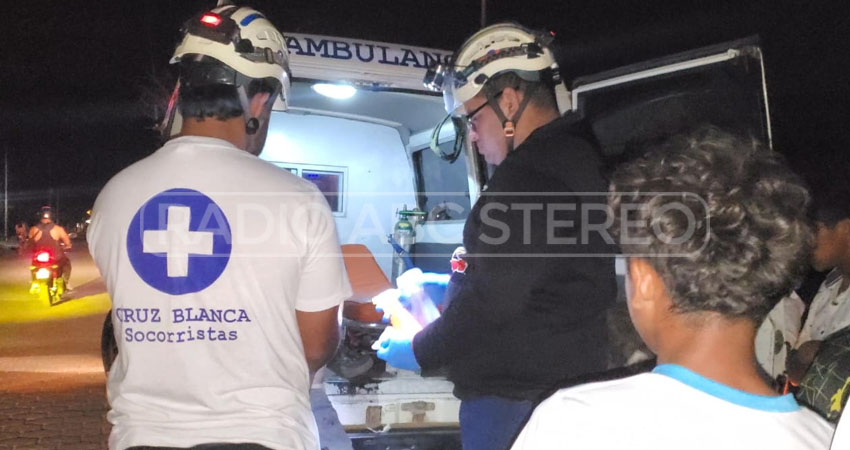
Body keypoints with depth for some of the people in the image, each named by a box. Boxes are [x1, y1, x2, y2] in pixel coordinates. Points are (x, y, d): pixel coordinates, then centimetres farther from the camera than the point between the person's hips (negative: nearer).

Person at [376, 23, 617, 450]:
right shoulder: (575, 156, 13)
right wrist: (445, 290, 20)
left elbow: (492, 302, -21)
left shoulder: (529, 176, -20)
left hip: (515, 399, -10)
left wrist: (418, 351, -7)